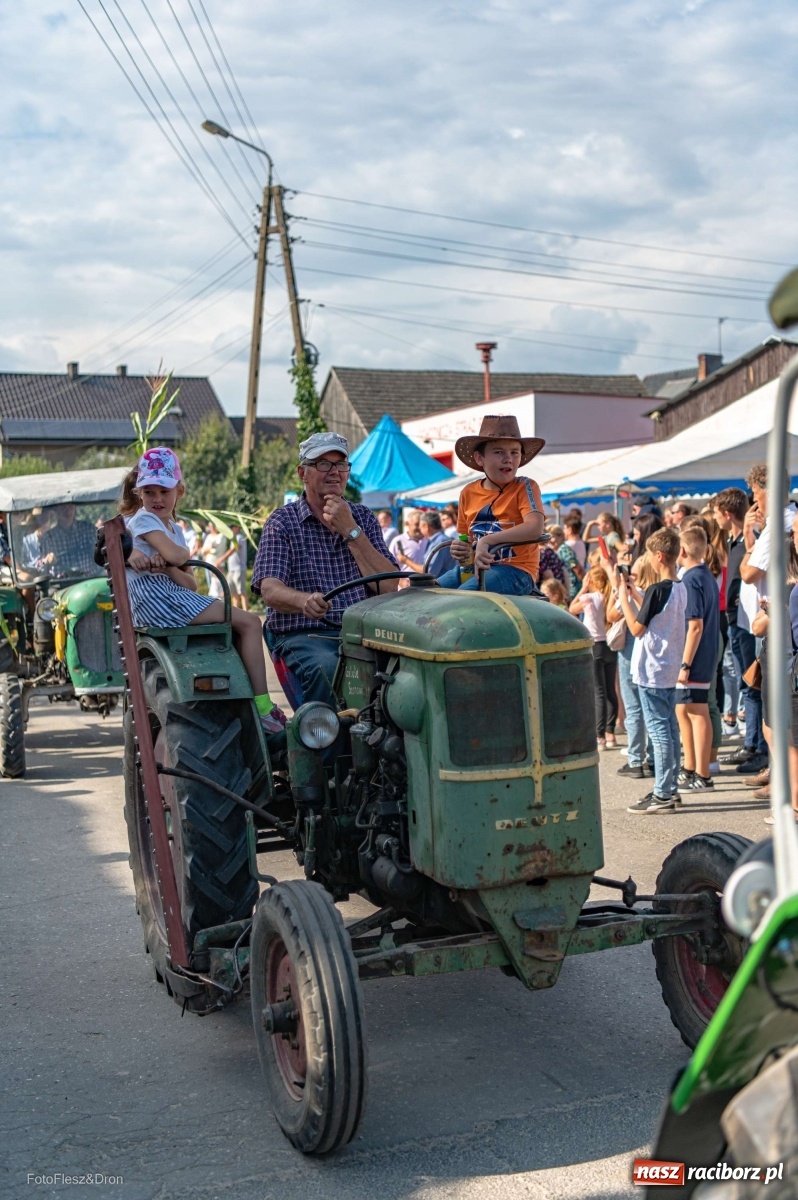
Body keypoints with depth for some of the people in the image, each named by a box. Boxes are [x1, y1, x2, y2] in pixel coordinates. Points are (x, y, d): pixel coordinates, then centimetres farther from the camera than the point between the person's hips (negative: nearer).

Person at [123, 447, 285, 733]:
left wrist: (165, 566, -12)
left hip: (172, 596, 9)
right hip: (158, 599, -9)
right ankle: (263, 708, -17)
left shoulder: (175, 528, 23)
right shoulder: (143, 519, -3)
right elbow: (175, 556, -22)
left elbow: (191, 584, 9)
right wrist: (183, 554, 3)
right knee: (249, 622, -13)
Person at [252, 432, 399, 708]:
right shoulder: (283, 521, 6)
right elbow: (270, 590, -9)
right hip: (302, 635, -3)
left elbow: (388, 586, 2)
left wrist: (350, 531, -6)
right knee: (326, 668, -34)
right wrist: (305, 600, -32)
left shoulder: (363, 518, 16)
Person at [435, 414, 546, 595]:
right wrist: (460, 551, -5)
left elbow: (535, 527, -22)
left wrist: (486, 541, -30)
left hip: (516, 569, -6)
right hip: (475, 566, 6)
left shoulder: (525, 487, -4)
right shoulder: (469, 493, 10)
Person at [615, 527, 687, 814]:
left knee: (658, 730, -5)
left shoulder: (657, 590, -19)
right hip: (670, 668, 9)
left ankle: (662, 795, 0)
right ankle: (670, 788, 20)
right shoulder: (681, 588, 8)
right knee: (669, 728, 13)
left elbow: (636, 628, -15)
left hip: (651, 671, -9)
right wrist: (629, 592, 13)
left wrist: (623, 594, -7)